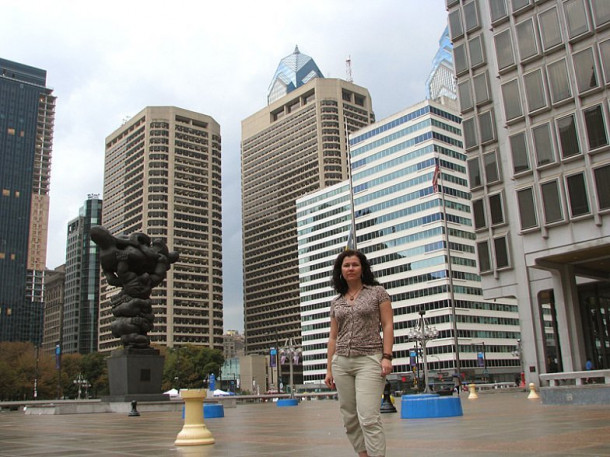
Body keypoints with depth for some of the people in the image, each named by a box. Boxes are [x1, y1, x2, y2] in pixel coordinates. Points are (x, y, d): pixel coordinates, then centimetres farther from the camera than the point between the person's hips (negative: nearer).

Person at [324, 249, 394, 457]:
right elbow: (333, 337, 15)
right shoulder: (336, 302, 15)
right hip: (341, 362, 5)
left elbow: (387, 325, -1)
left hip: (369, 360, -5)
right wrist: (329, 369, 10)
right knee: (350, 419, 5)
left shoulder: (377, 292, 4)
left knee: (369, 418, -15)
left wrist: (387, 357, -13)